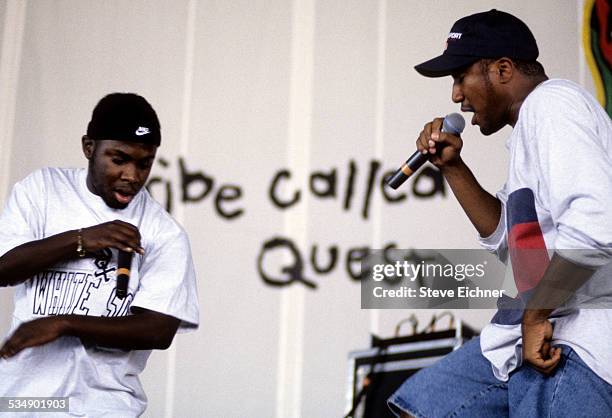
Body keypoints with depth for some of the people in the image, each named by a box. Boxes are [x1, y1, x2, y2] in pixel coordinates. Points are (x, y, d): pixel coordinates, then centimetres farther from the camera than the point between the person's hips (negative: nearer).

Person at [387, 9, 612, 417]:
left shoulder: (551, 101, -14)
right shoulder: (532, 121, 18)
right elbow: (509, 237, 26)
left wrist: (536, 313, -18)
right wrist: (453, 166, 15)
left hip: (571, 343, -10)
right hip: (536, 331, 10)